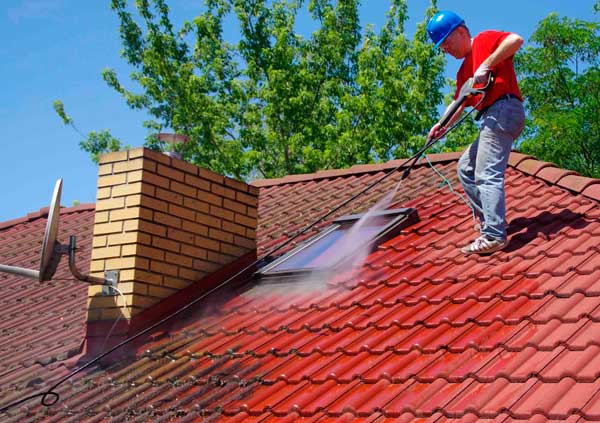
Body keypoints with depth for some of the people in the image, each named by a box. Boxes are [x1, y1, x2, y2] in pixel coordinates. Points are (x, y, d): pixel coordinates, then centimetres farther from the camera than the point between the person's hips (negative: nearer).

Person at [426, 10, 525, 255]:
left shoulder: (484, 40, 3)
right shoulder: (464, 71, 26)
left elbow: (516, 40, -16)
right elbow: (459, 103, 20)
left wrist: (487, 64, -19)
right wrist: (443, 125, 3)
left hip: (503, 110, -10)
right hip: (491, 119, 10)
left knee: (487, 174, -18)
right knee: (465, 168, 18)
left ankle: (493, 236, -24)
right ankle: (486, 218, 17)